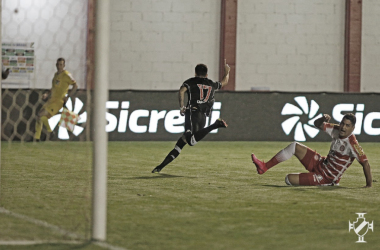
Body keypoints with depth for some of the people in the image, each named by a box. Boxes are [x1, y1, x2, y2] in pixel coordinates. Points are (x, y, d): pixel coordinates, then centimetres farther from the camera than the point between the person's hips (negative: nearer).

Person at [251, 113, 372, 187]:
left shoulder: (352, 144, -27)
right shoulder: (337, 130, -3)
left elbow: (365, 163, -29)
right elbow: (317, 124, 9)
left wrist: (369, 184, -30)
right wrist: (323, 119, -14)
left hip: (326, 178, -8)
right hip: (320, 164, 8)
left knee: (289, 179, -12)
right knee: (295, 146, 2)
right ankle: (264, 167, 11)